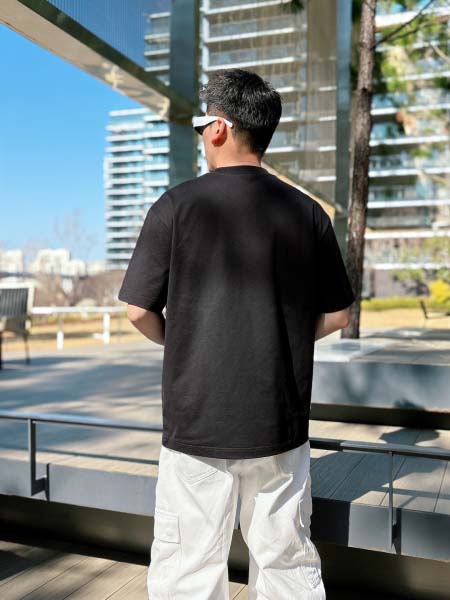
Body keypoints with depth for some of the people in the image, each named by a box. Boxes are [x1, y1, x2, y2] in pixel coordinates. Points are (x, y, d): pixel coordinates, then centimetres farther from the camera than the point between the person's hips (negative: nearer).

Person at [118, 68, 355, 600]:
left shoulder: (178, 204, -8)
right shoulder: (308, 212, 1)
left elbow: (139, 311, -6)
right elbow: (336, 316, 6)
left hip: (197, 421, -3)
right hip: (281, 423, 3)